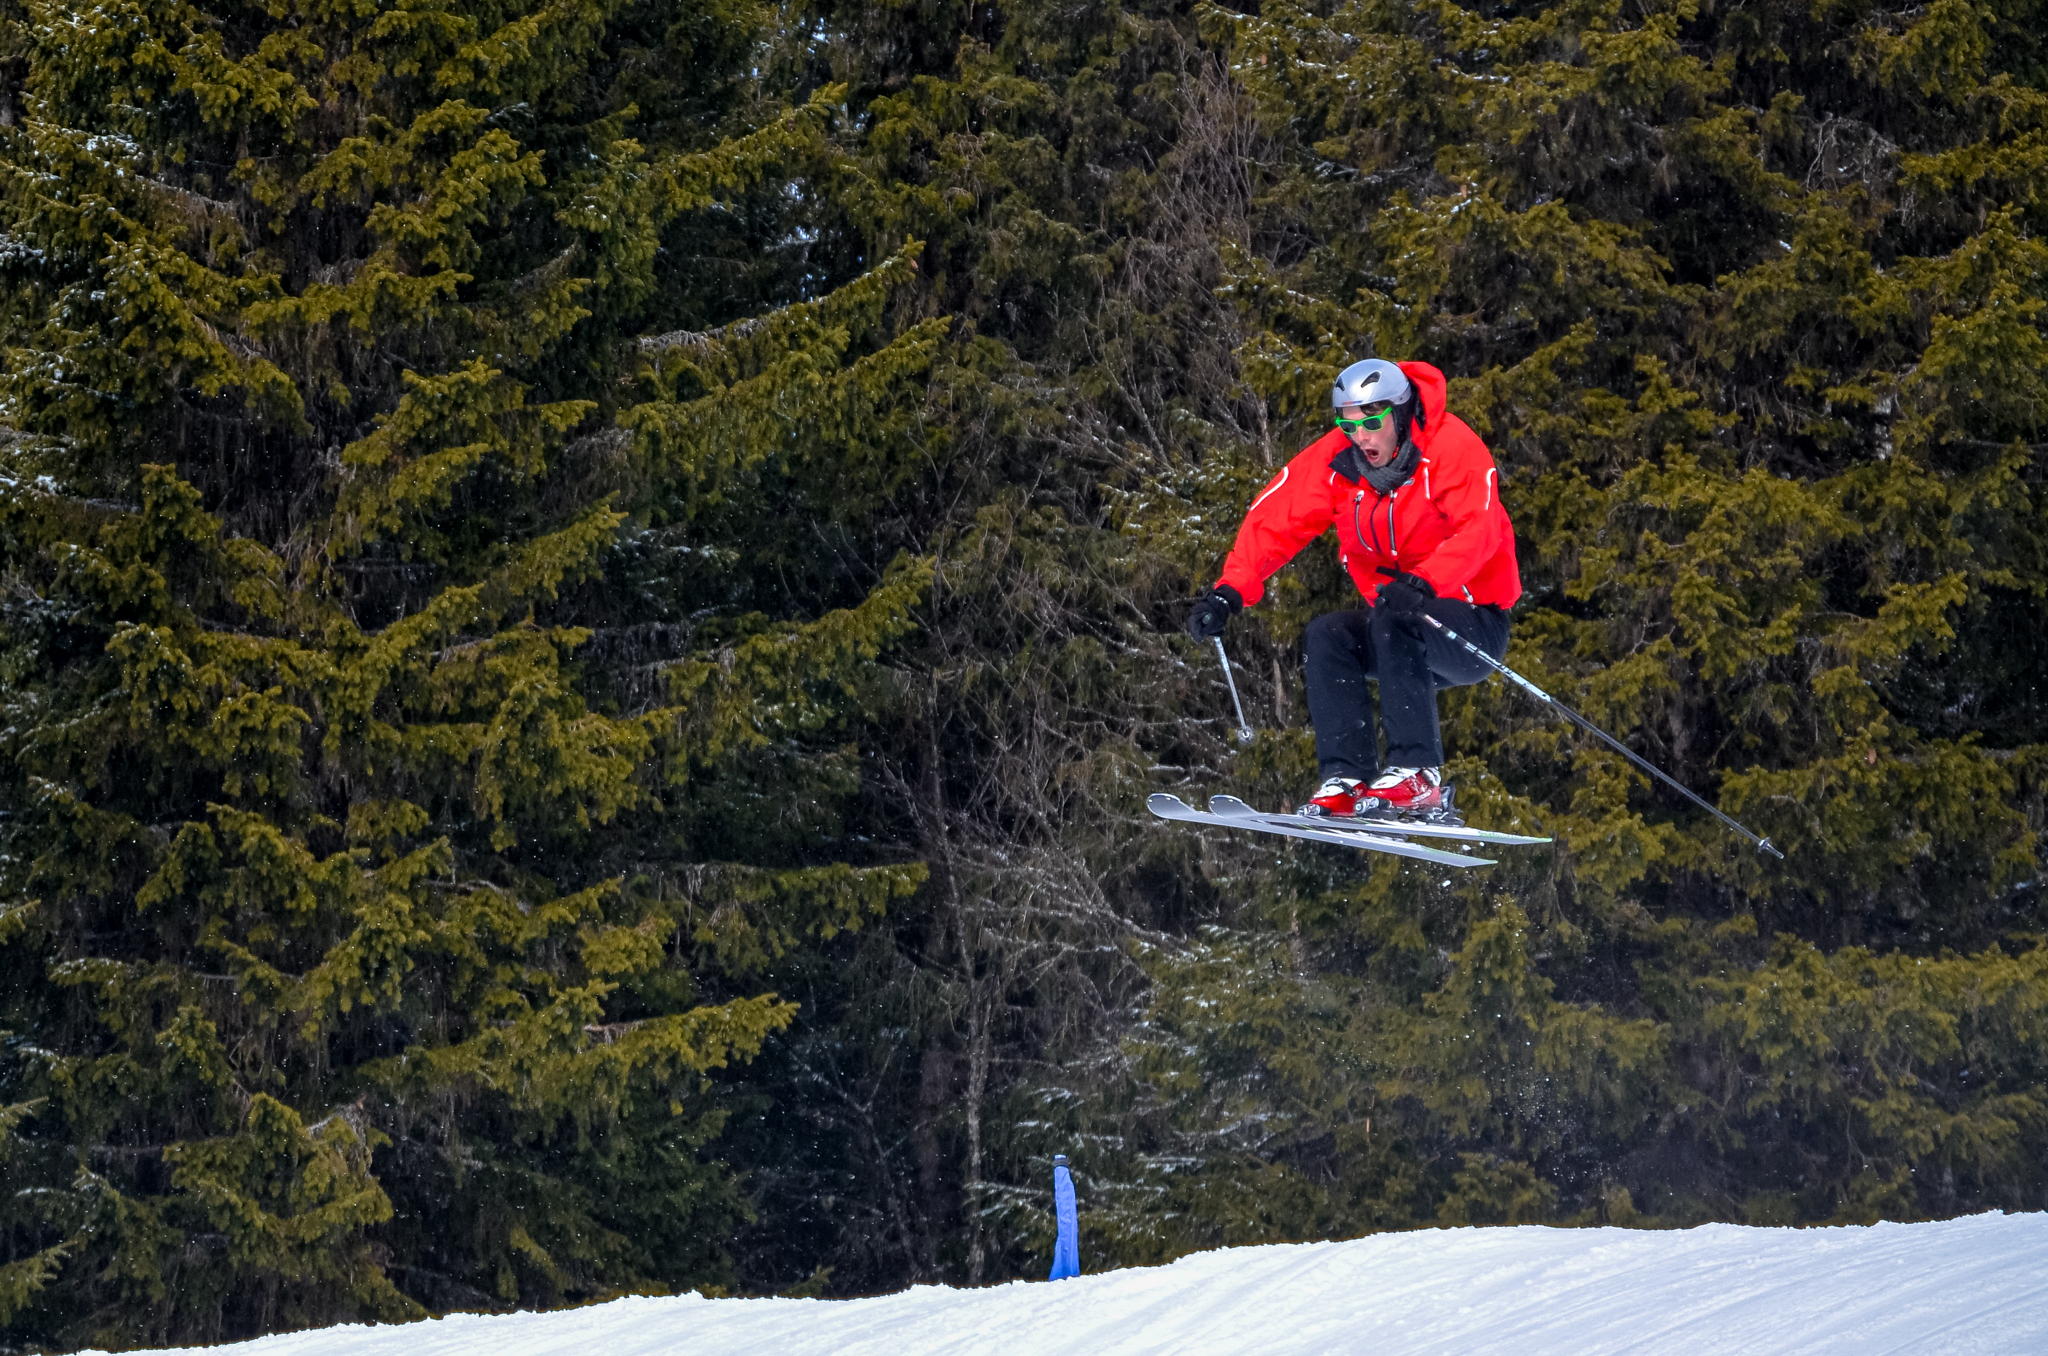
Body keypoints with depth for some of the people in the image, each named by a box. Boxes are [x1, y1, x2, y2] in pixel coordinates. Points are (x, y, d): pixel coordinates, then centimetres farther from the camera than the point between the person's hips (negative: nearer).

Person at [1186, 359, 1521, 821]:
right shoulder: (1336, 460, -3)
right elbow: (1275, 518, -7)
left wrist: (1424, 583, -48)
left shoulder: (1452, 448, -18)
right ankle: (1347, 779, -26)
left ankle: (1418, 775, -36)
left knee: (1394, 618, -33)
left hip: (1476, 626, -6)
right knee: (1327, 635, -20)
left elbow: (1479, 529, -31)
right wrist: (1230, 591, -21)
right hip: (1397, 629, 6)